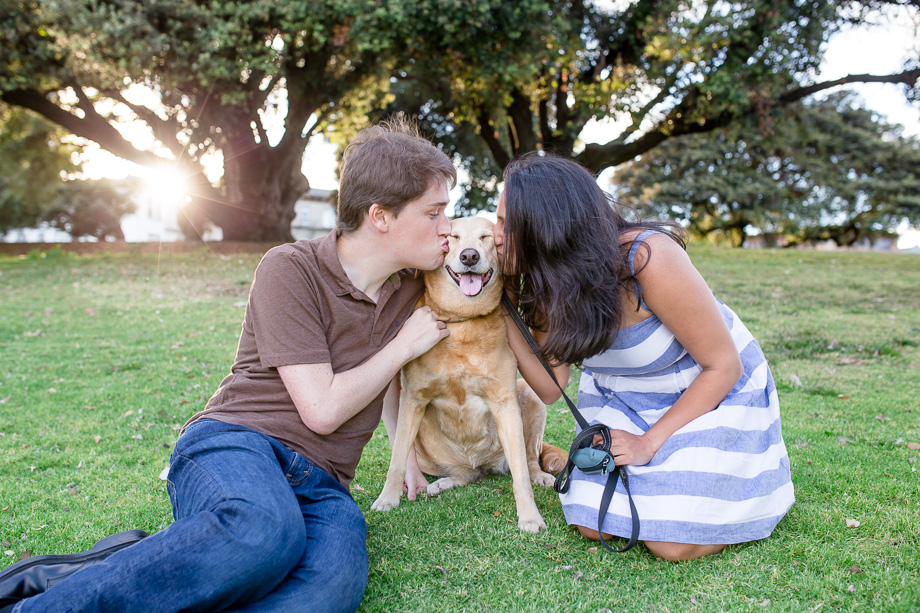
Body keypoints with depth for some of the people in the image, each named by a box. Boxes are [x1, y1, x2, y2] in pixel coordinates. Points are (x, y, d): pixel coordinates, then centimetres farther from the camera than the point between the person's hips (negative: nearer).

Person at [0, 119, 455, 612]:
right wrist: (404, 346, -1)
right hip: (238, 442, -4)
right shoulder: (290, 270, -5)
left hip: (319, 484, 5)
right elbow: (323, 410, -11)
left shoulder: (410, 289, 14)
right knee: (265, 532, -43)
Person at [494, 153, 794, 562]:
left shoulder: (648, 259, -33)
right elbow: (550, 386, -10)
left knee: (674, 543, -15)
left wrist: (650, 443, -22)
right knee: (595, 526, -6)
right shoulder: (547, 286, -13)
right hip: (623, 400, 5)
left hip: (713, 391, -5)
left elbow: (724, 366, -22)